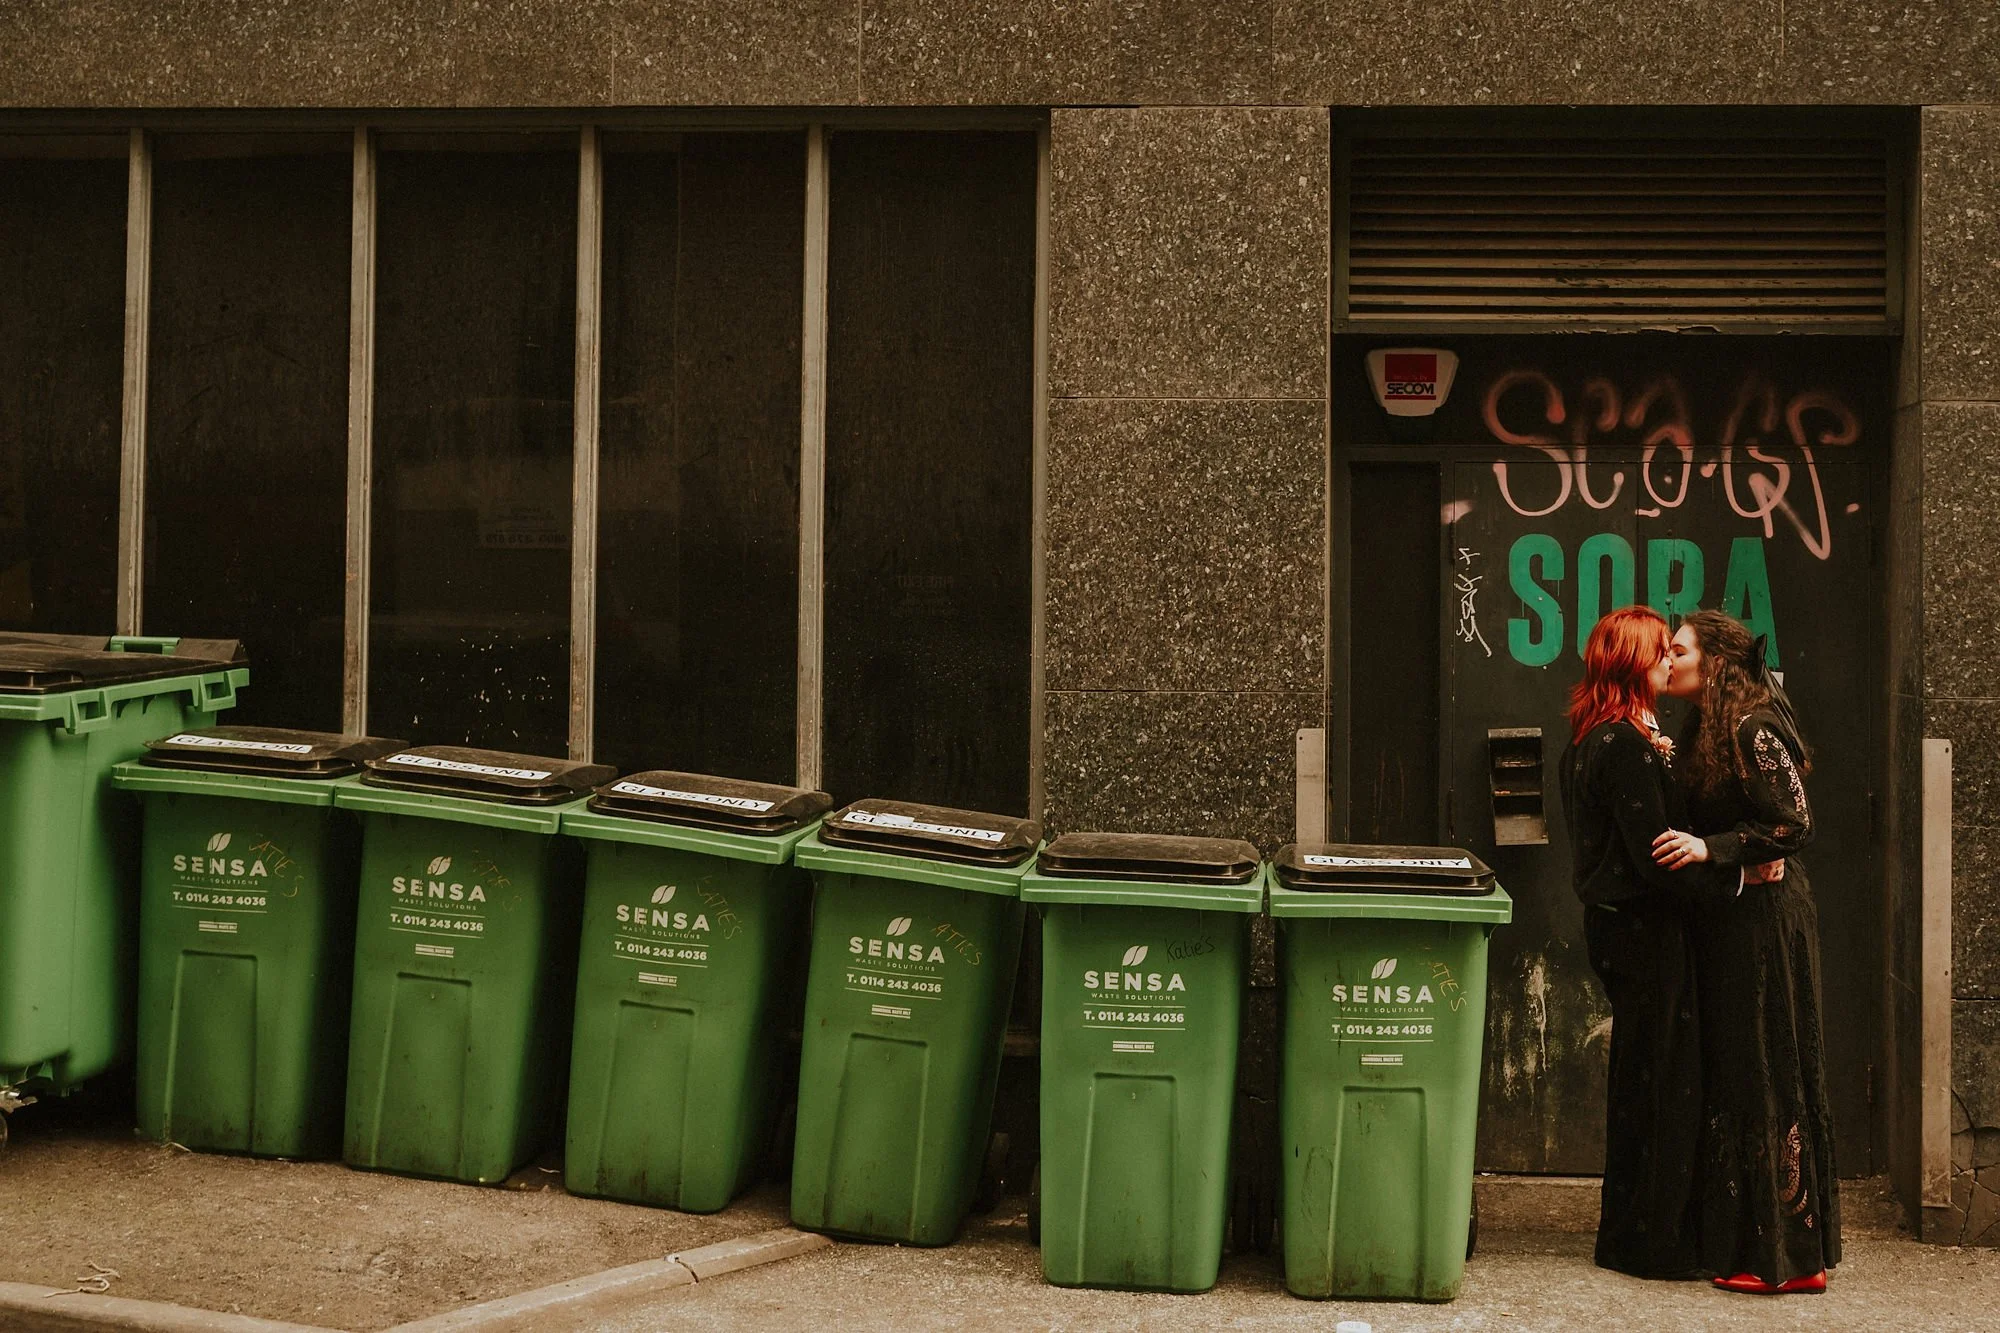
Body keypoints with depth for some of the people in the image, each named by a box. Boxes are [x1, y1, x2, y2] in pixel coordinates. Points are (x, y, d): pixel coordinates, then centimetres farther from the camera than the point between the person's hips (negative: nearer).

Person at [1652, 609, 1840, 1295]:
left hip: (1764, 919, -9)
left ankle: (1789, 1256, 0)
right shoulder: (1702, 731, 13)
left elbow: (1794, 823, -18)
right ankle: (1736, 1238, 19)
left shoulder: (1753, 729, -14)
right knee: (1728, 1073, 12)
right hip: (1726, 921, 9)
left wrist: (1711, 848, -23)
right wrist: (1670, 768, 5)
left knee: (1767, 1079, -5)